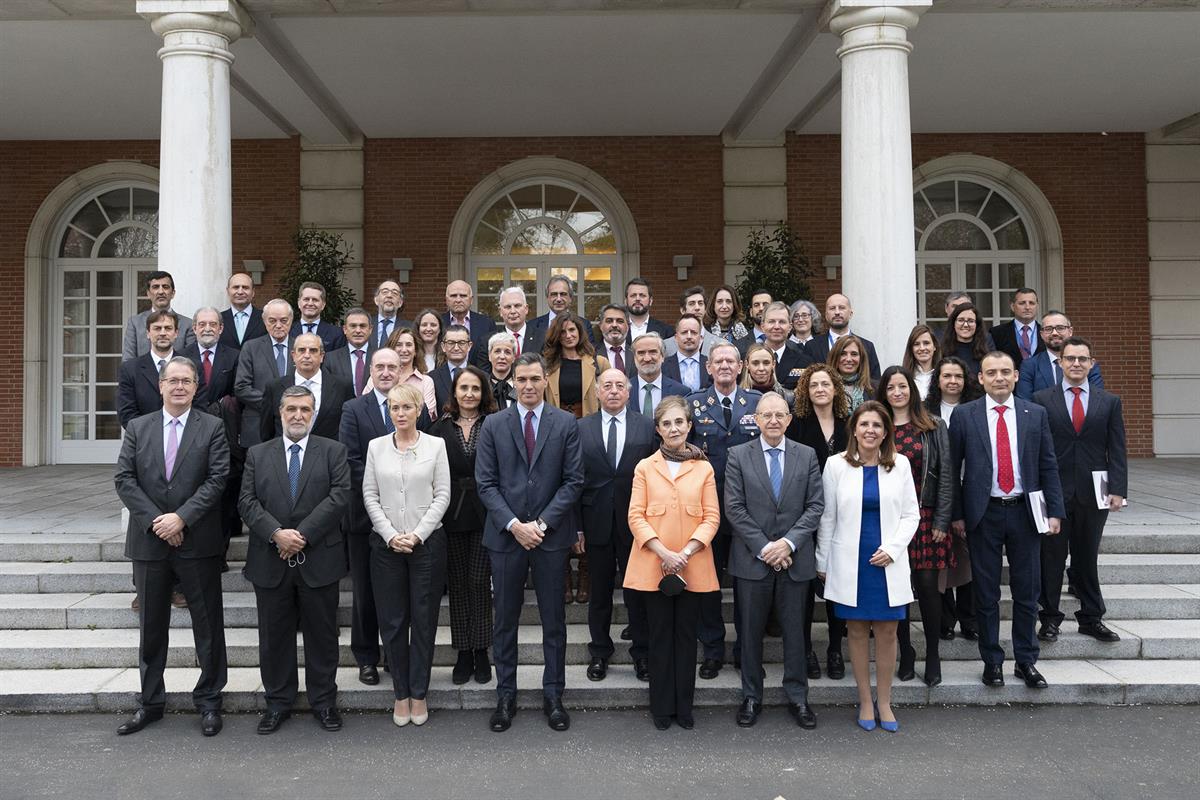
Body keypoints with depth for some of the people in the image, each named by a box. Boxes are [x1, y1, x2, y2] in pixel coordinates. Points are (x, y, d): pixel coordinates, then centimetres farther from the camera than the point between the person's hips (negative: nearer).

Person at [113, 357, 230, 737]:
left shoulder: (212, 428, 0)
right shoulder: (137, 428, 8)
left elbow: (216, 479, -8)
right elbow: (124, 479, 0)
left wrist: (181, 517, -17)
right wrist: (155, 520, -11)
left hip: (198, 542, -2)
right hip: (149, 542, 3)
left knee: (208, 625, 5)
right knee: (151, 627, 13)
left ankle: (209, 702, 18)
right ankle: (150, 703, 26)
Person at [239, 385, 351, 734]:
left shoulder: (333, 451, 3)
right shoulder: (257, 454, 9)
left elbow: (339, 496, -8)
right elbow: (247, 502, 0)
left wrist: (302, 535, -15)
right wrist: (276, 533, -16)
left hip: (319, 561, -2)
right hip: (270, 562, 2)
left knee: (322, 635, 7)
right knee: (274, 636, 10)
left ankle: (323, 702, 21)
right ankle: (278, 702, 25)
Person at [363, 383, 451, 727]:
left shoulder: (436, 445, 1)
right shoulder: (376, 447, 5)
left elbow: (442, 495, -2)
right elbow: (370, 496, 3)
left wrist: (418, 534, -11)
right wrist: (391, 535, -8)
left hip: (427, 542, -1)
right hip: (386, 544, 1)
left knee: (424, 620, 4)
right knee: (392, 621, 5)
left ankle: (419, 694, 16)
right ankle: (401, 693, 17)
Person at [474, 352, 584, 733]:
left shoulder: (566, 423, 1)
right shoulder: (493, 425, 3)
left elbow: (573, 481, -3)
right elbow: (486, 484, -1)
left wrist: (542, 523, -11)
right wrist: (514, 525, -12)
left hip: (551, 535, 0)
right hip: (505, 536, 1)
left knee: (554, 620, 8)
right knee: (505, 620, 9)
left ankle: (553, 695, 21)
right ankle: (505, 696, 21)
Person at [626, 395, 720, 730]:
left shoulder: (704, 469, 4)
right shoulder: (645, 467, 3)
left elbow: (712, 517, 0)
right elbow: (636, 516, -2)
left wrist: (685, 553, -13)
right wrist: (664, 553, -14)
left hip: (693, 567, 1)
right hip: (653, 565, 0)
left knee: (686, 636, 8)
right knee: (660, 636, 7)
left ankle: (684, 706, 20)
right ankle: (662, 708, 18)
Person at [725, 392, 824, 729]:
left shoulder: (807, 455, 4)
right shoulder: (738, 456, -1)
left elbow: (816, 506, -1)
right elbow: (734, 508, -6)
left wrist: (788, 542, -13)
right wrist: (763, 547, -12)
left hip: (795, 559, 1)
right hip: (752, 559, -1)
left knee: (794, 630, 10)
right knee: (751, 631, 9)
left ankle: (797, 697, 25)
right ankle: (751, 697, 23)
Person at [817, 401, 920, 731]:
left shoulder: (900, 464, 2)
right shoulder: (836, 465, -2)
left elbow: (911, 514, 4)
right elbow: (827, 517, 2)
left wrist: (892, 549, -9)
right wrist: (823, 562, 3)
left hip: (888, 562, 1)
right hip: (850, 562, -1)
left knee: (887, 631, 5)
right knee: (857, 630, 6)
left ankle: (884, 702, 18)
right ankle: (865, 701, 19)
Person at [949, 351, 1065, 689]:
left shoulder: (1035, 414, 5)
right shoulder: (964, 415, -1)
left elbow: (1048, 467, 6)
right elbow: (952, 468, 0)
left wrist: (1054, 511, -1)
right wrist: (957, 514, -3)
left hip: (1025, 512, 2)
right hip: (983, 513, -1)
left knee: (1027, 591, 8)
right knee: (986, 593, 6)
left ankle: (1026, 661, 22)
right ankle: (992, 661, 19)